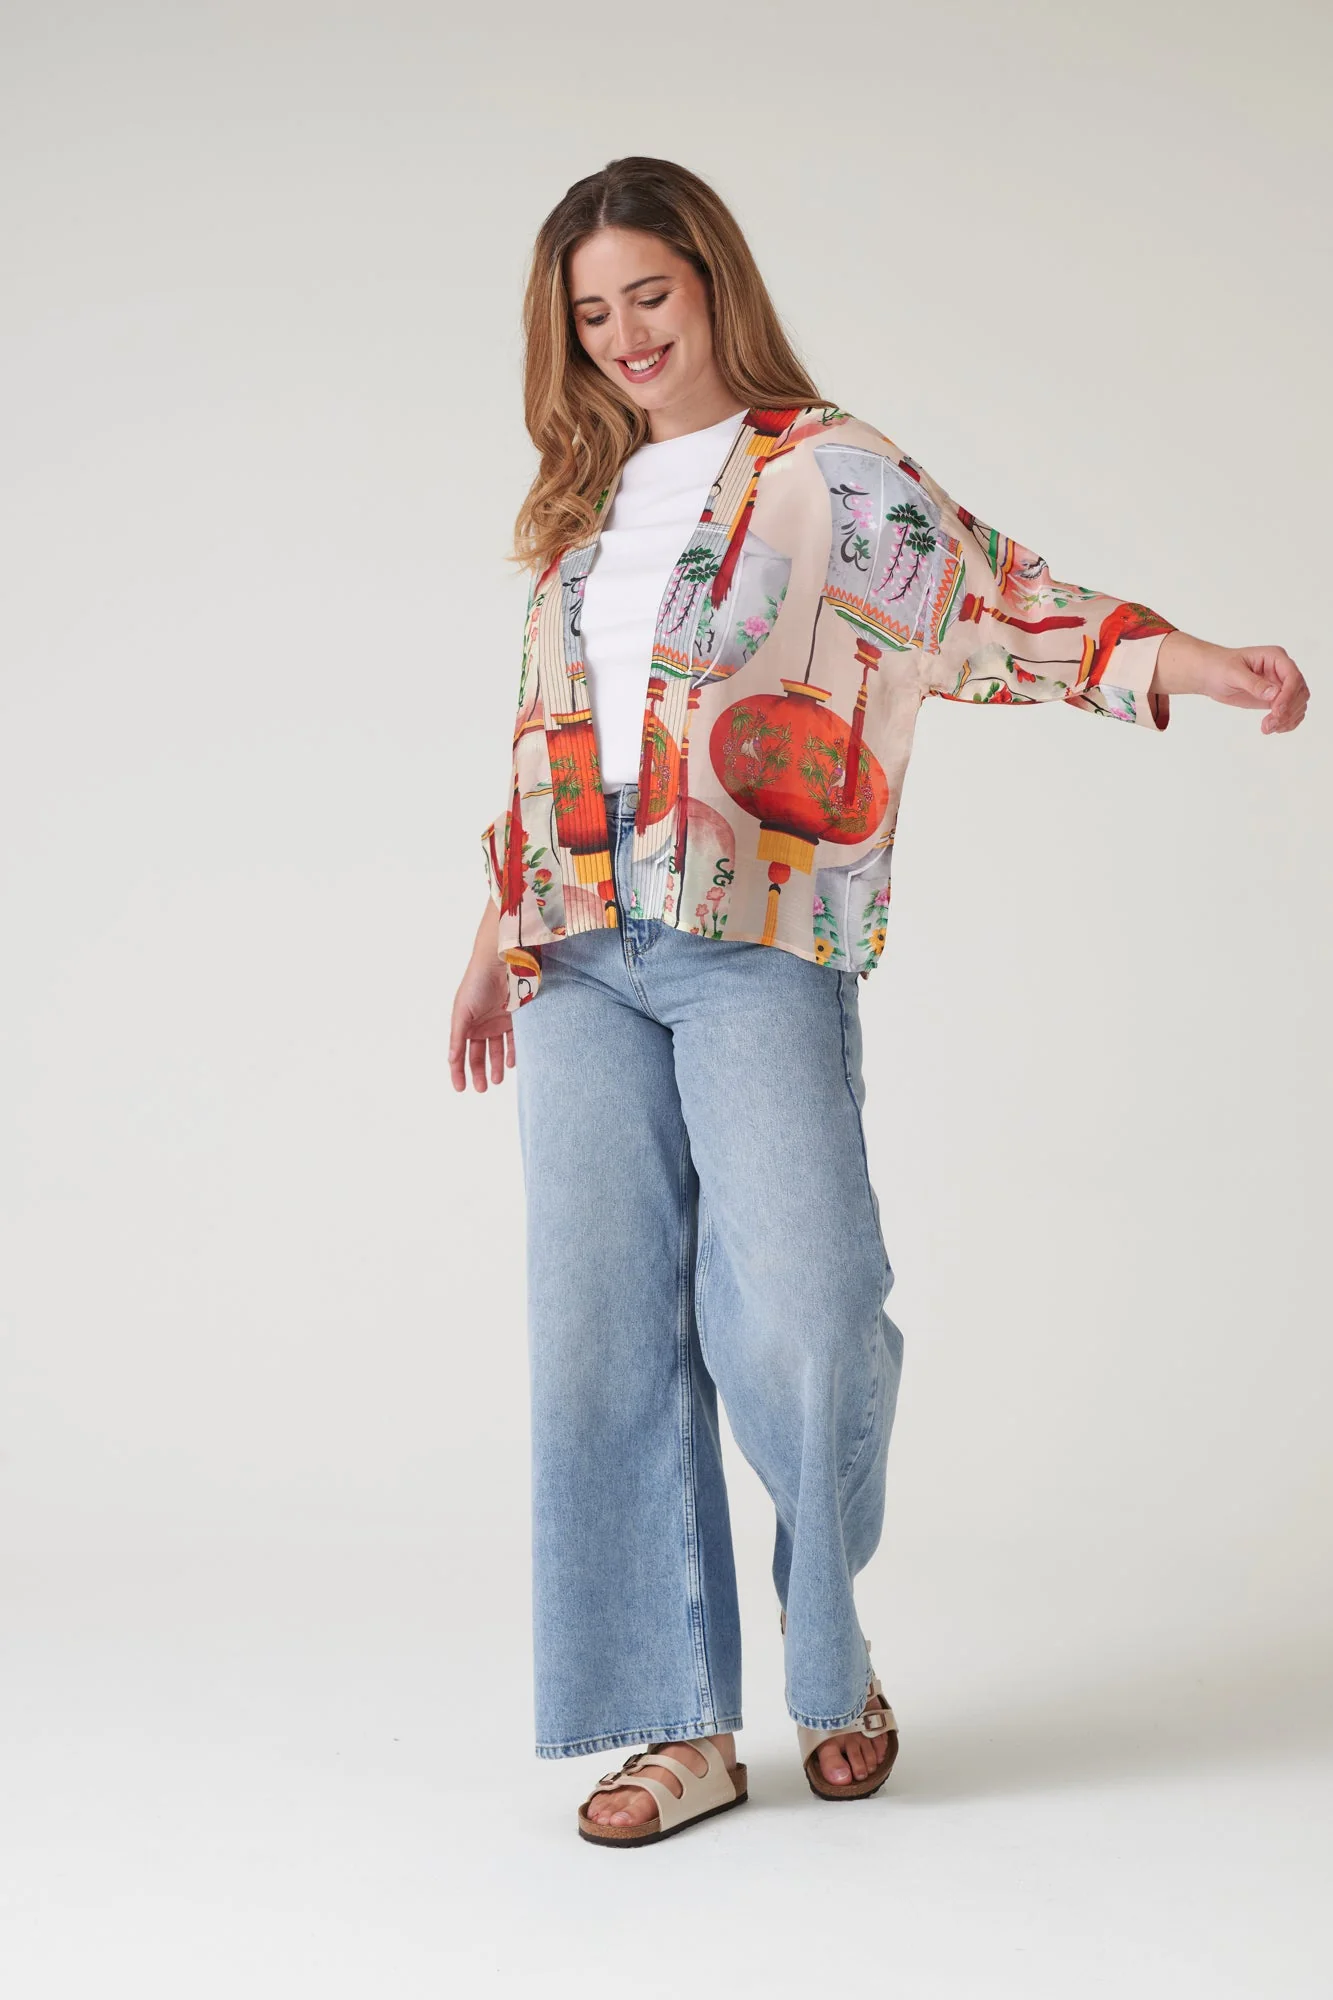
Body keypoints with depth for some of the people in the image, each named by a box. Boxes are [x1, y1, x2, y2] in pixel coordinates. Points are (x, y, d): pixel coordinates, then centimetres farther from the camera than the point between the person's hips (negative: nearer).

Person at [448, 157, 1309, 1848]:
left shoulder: (825, 471, 3)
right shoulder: (585, 505, 20)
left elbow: (998, 592, -9)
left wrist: (1189, 661, -25)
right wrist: (498, 932, 25)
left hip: (760, 946, -5)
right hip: (583, 959, 5)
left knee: (798, 1313, -15)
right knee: (603, 1331, -1)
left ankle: (829, 1649, 13)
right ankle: (683, 1725, 9)